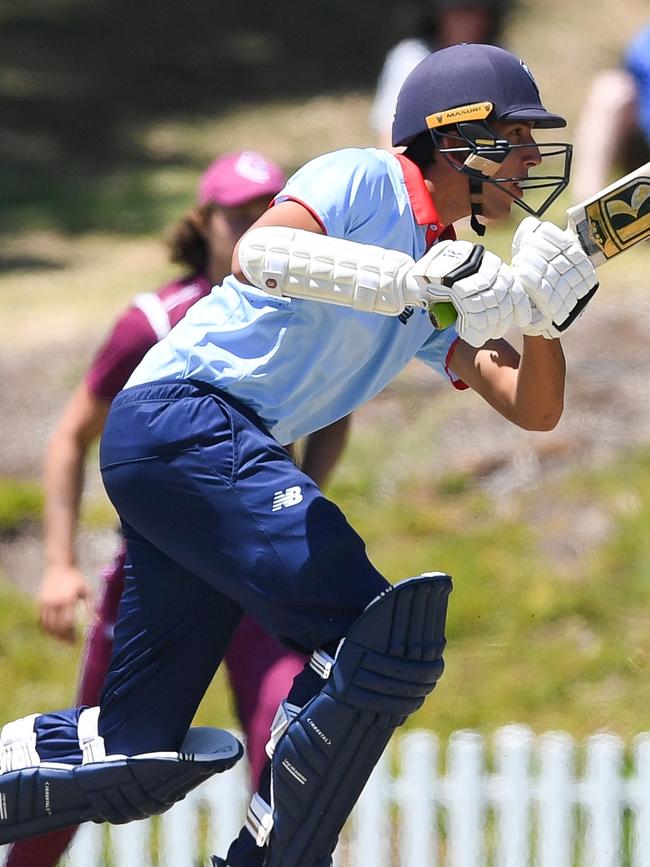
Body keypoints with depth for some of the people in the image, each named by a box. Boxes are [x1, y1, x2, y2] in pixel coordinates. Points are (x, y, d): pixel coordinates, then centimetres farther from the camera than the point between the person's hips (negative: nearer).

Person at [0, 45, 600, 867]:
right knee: (374, 636, -19)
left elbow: (533, 410, 15)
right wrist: (430, 278, -28)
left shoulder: (449, 280, 20)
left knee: (132, 757, 4)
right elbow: (258, 254, -23)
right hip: (184, 418, -9)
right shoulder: (363, 180, -4)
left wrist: (544, 316, -5)